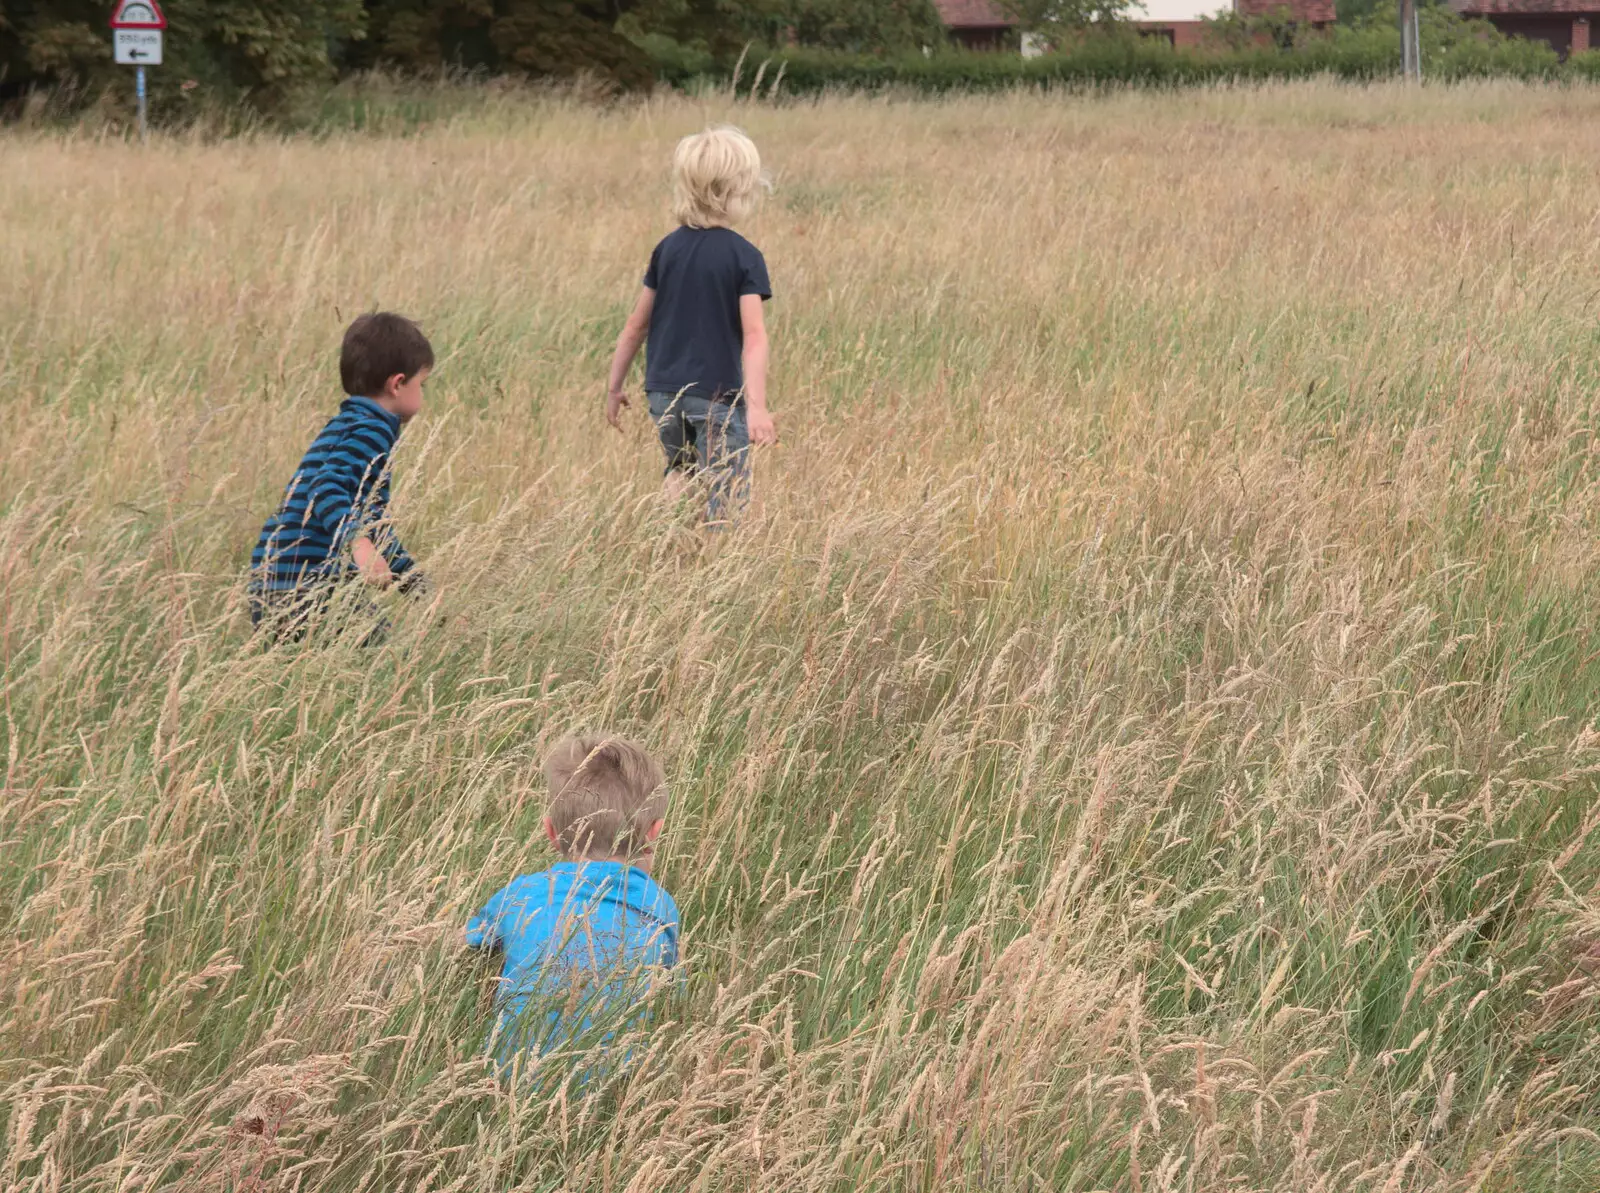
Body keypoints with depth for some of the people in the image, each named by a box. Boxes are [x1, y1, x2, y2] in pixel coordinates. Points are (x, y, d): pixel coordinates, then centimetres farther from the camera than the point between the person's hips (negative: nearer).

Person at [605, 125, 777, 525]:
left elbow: (636, 325, 9)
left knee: (679, 470, 27)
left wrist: (615, 387, 19)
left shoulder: (667, 249, 5)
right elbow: (754, 335, -18)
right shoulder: (745, 257, -9)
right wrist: (756, 405, -24)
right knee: (724, 504, 0)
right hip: (719, 396, -5)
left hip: (664, 394, 5)